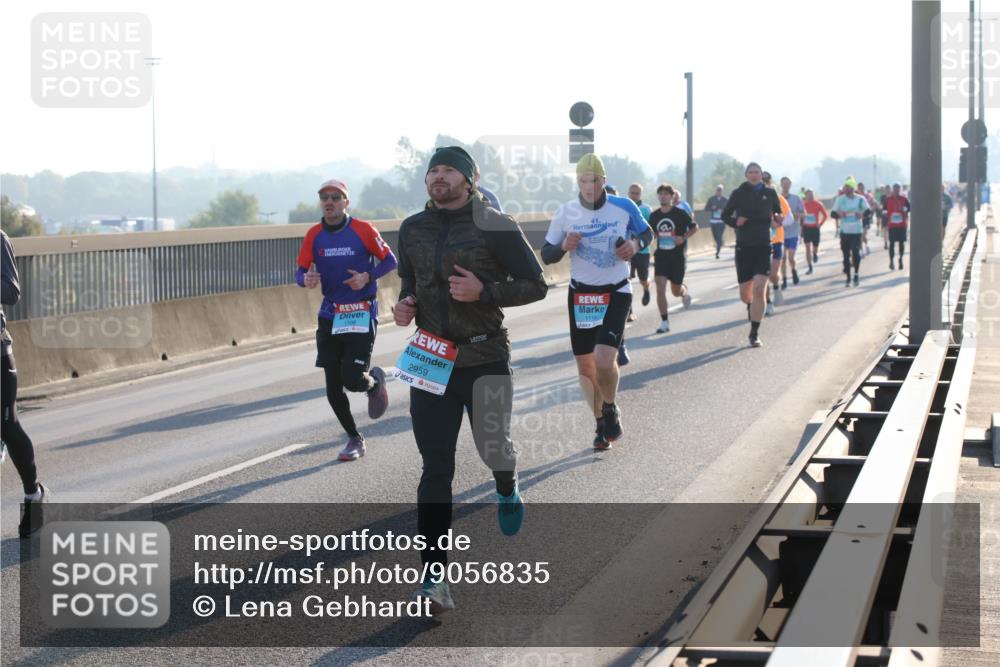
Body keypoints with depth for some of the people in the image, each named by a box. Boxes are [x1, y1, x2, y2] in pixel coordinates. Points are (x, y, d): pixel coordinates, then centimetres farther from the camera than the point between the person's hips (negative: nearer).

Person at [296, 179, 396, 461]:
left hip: (362, 313, -4)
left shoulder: (363, 230, -7)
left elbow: (389, 260, 1)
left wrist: (367, 276, -16)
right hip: (330, 316, 4)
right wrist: (306, 279, -19)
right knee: (333, 388, 3)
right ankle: (354, 439, 22)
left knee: (353, 379, -15)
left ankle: (374, 382, 23)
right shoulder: (314, 235, 2)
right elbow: (301, 270, 5)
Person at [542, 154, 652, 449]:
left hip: (616, 292, -2)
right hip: (580, 294, 3)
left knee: (604, 361, -19)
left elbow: (647, 233, 10)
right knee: (585, 364, 8)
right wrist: (564, 247, -19)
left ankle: (611, 409, 10)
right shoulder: (565, 213, -5)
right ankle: (601, 422, 29)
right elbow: (546, 255, 2)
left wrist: (636, 244, -12)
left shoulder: (624, 207, -8)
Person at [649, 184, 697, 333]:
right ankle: (664, 322, -6)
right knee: (660, 288, -12)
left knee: (676, 291, 8)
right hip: (661, 255, 2)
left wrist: (683, 237, -14)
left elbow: (694, 227, 1)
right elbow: (651, 233, 18)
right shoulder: (654, 216, 3)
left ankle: (685, 292, 47)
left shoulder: (680, 213, -7)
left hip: (678, 255, -2)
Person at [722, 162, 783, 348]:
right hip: (744, 247, 1)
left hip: (763, 247, -1)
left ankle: (755, 334, -9)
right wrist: (735, 222, -14)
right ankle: (751, 305, 47)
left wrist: (777, 221, -6)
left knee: (759, 289, -16)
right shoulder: (739, 193, 1)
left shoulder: (769, 193, 4)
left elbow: (778, 213, 17)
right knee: (744, 294, 7)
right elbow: (725, 215, 7)